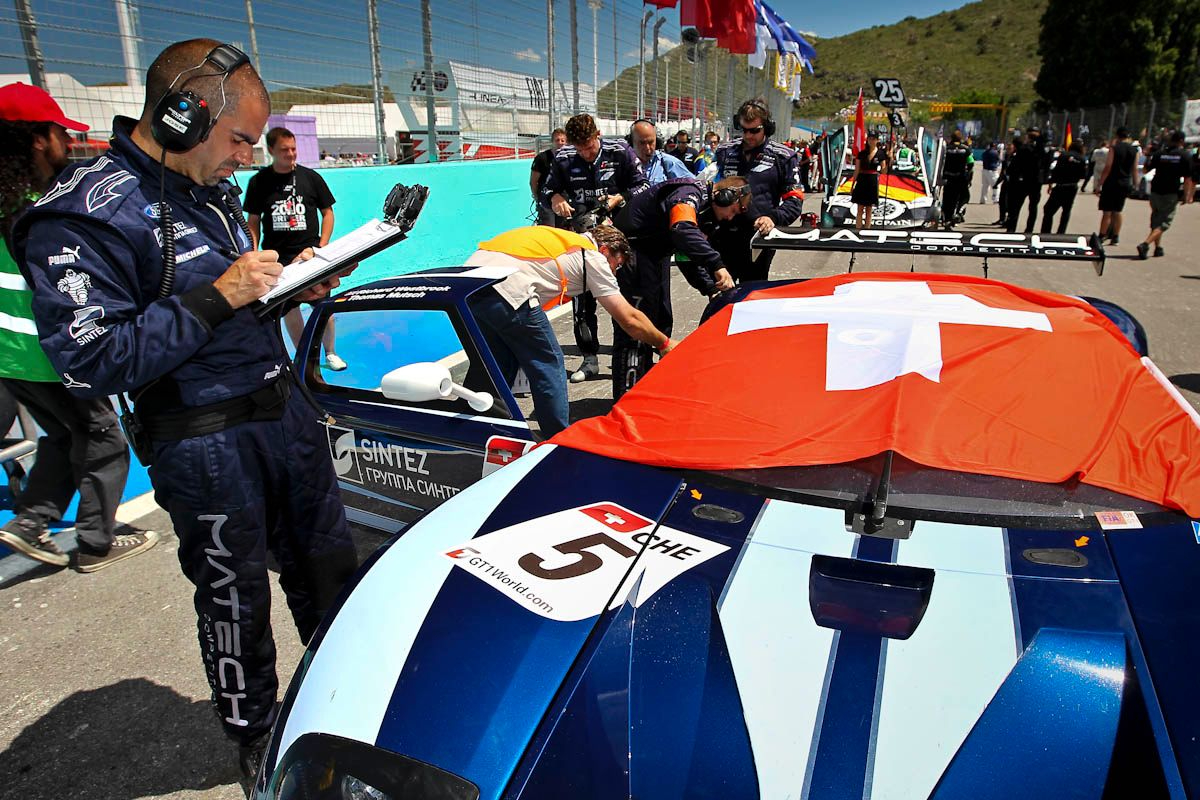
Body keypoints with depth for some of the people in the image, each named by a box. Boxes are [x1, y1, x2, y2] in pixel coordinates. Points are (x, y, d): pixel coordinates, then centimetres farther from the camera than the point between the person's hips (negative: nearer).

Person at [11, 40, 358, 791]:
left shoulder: (210, 188, 8)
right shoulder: (81, 218, -18)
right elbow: (93, 362, -22)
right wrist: (217, 297, -25)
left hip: (286, 409, 8)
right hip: (208, 445, -8)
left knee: (329, 566, 19)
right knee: (237, 599, 11)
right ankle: (255, 736, 36)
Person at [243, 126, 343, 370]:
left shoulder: (311, 177, 3)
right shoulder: (259, 182, 3)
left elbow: (327, 213, 7)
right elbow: (253, 222, 7)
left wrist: (322, 247, -3)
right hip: (277, 257, 1)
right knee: (289, 309, 6)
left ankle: (330, 353, 16)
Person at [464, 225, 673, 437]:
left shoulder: (560, 239, 31)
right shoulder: (593, 256, 10)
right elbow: (630, 320, 12)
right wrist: (664, 343, 25)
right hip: (506, 287, -8)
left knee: (502, 365, 23)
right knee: (548, 365, 7)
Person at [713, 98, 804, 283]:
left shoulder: (783, 157, 3)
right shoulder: (725, 152, 12)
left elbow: (794, 199, 2)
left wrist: (774, 218, -17)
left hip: (758, 239, -3)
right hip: (722, 236, 3)